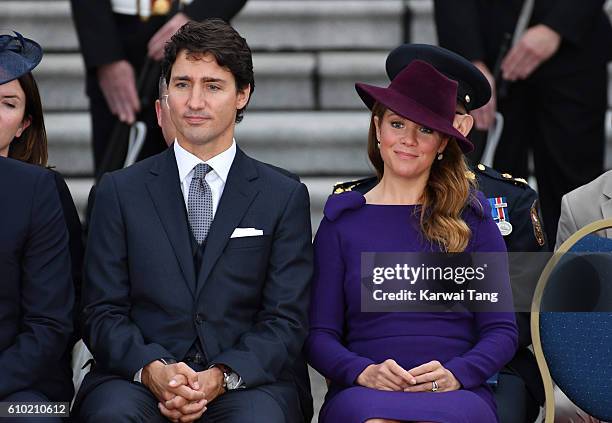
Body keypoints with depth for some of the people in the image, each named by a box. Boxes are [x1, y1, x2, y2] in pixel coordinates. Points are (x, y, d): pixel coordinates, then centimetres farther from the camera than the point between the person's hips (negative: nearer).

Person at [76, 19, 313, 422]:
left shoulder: (285, 197, 9)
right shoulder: (120, 192, 11)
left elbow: (286, 321, 3)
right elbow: (103, 314, 6)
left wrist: (220, 376, -15)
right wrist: (153, 370, -15)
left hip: (248, 380, 0)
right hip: (135, 378, 0)